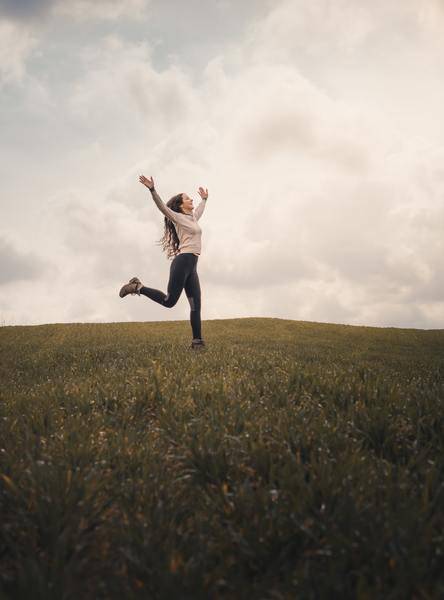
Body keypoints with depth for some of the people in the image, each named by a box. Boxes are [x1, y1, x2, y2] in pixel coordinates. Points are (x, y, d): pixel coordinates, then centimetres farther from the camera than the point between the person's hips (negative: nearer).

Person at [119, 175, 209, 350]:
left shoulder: (192, 217, 23)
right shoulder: (178, 217, 0)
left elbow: (200, 210, 47)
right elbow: (162, 206, -14)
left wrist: (204, 199, 57)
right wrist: (152, 189, -27)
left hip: (192, 267, 8)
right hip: (182, 262, -8)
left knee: (196, 305, 0)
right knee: (169, 301, -9)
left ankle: (197, 341, 0)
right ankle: (137, 287, 6)